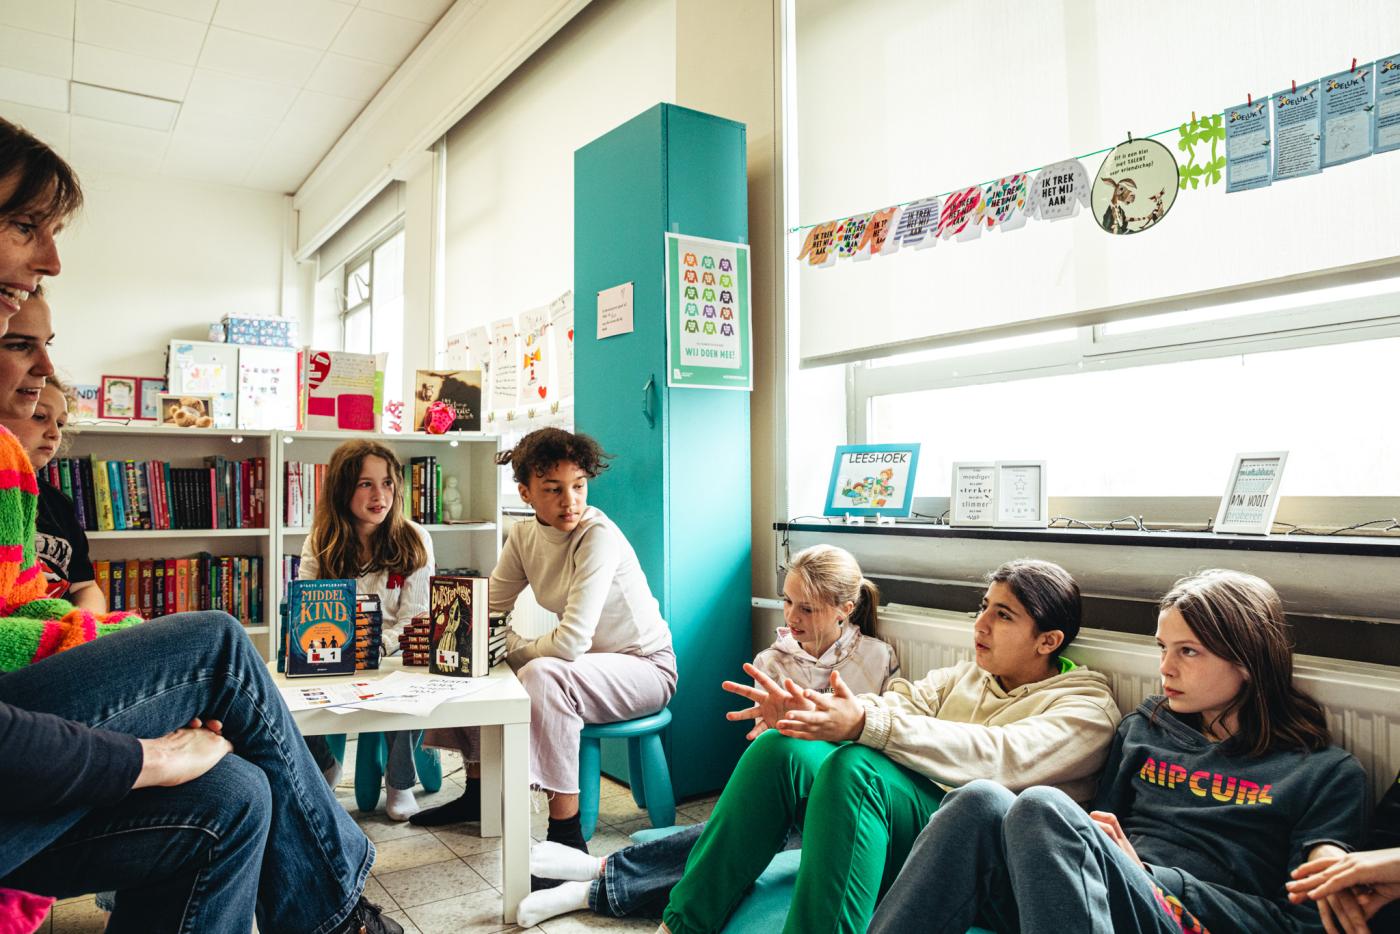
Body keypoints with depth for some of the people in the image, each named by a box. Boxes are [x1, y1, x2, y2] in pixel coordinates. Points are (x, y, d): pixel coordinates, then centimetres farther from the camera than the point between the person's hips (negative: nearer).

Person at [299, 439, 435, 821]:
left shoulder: (414, 541, -4)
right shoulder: (320, 544, 3)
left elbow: (414, 620, -6)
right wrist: (331, 650, -21)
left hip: (393, 658, -3)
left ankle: (400, 783, -3)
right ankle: (324, 768, 11)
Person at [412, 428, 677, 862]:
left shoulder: (599, 536, -27)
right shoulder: (525, 535, -3)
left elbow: (571, 642, -32)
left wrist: (514, 648, -15)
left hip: (644, 666, -8)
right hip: (586, 661, 8)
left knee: (542, 676, -35)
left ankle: (566, 831, -23)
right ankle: (478, 788, 22)